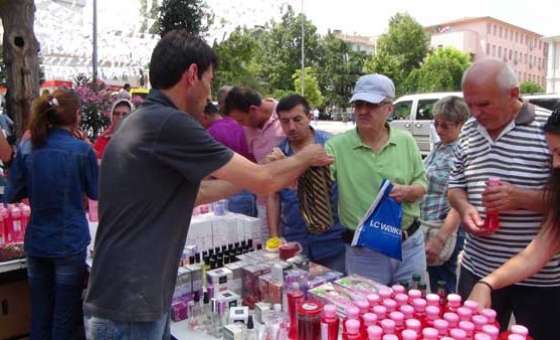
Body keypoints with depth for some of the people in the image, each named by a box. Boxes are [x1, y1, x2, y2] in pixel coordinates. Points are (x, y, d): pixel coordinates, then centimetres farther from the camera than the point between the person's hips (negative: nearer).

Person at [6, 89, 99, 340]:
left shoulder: (27, 148, -2)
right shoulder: (82, 149, -13)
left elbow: (11, 196, 5)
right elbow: (95, 192, 0)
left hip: (36, 243, 4)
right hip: (70, 243, -4)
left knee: (40, 314, 17)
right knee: (65, 318, 10)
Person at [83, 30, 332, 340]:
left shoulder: (142, 122, 9)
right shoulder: (170, 124, -21)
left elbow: (191, 192, 18)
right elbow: (262, 183, -15)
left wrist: (270, 173, 20)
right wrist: (306, 157, 4)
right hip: (127, 312, -9)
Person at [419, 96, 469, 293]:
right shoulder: (438, 148, 8)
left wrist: (439, 239, -21)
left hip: (446, 230, -8)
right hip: (426, 226, 8)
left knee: (442, 289, 6)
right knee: (434, 286, 19)